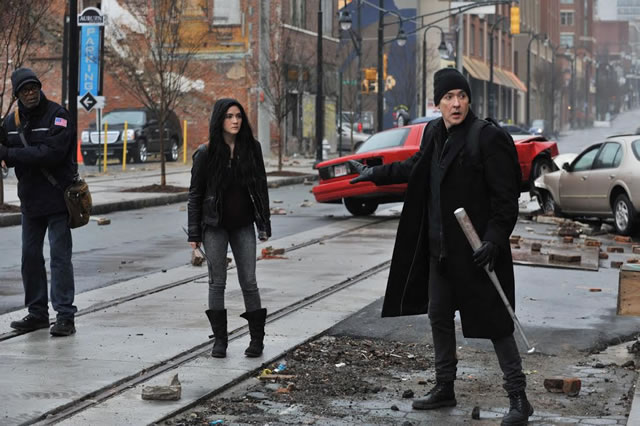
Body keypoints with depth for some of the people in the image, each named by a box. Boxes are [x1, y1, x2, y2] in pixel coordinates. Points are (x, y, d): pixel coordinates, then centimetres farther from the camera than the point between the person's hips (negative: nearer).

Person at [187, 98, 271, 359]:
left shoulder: (251, 148, 1)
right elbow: (195, 195, -2)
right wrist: (194, 234, -4)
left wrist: (264, 224, 3)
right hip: (215, 226, -1)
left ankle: (257, 338, 11)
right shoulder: (206, 153, -6)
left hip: (243, 225, 1)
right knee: (217, 282, 3)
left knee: (249, 281, 2)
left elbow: (261, 188, 6)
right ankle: (220, 340, 11)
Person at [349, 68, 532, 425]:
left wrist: (495, 239, -23)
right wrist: (376, 174, 35)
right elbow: (415, 167, 29)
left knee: (493, 319, -5)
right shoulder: (435, 134, 8)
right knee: (439, 316, 15)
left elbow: (506, 196, -16)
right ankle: (445, 389, 29)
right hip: (440, 246, 8)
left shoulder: (488, 137, -15)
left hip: (476, 248, -8)